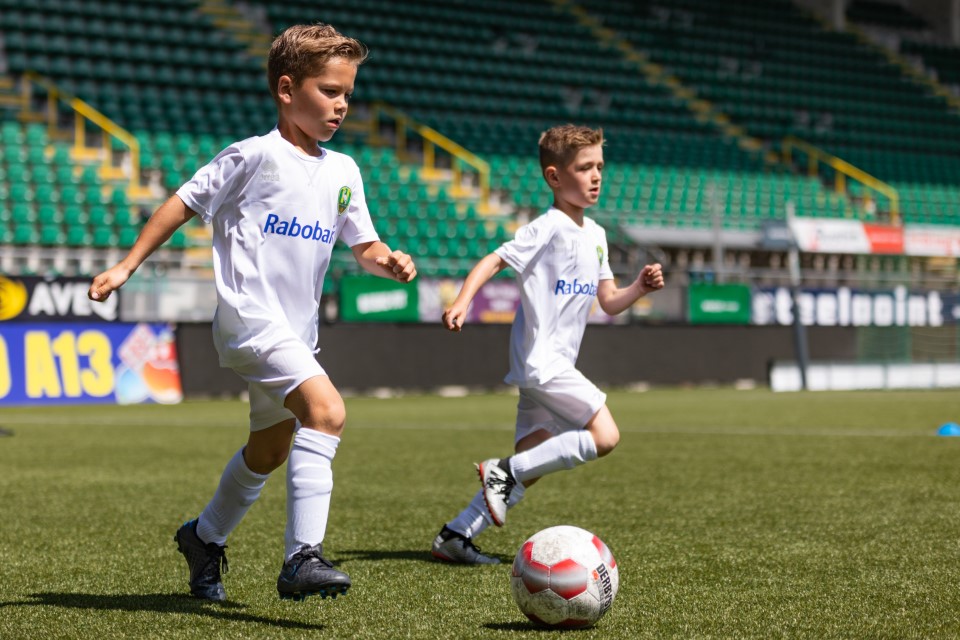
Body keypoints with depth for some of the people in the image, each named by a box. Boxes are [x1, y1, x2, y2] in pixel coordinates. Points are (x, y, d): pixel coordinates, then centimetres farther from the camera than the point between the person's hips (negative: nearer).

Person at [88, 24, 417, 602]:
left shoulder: (344, 172, 11)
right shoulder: (255, 156, -8)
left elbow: (364, 246, 15)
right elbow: (184, 205, -1)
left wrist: (390, 262, -9)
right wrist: (126, 267, -2)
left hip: (297, 330, 8)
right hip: (250, 314, -8)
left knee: (270, 449, 20)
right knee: (327, 410, -28)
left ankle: (206, 537, 44)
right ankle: (303, 557, -30)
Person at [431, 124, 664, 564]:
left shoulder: (595, 235, 15)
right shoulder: (548, 228, -11)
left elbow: (609, 302, 17)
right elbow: (494, 261, -16)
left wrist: (639, 288, -1)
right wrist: (462, 302, -31)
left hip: (552, 366, 9)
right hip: (541, 359, -9)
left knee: (531, 464, 8)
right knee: (604, 437, -16)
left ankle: (456, 536, 11)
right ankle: (505, 471, -9)